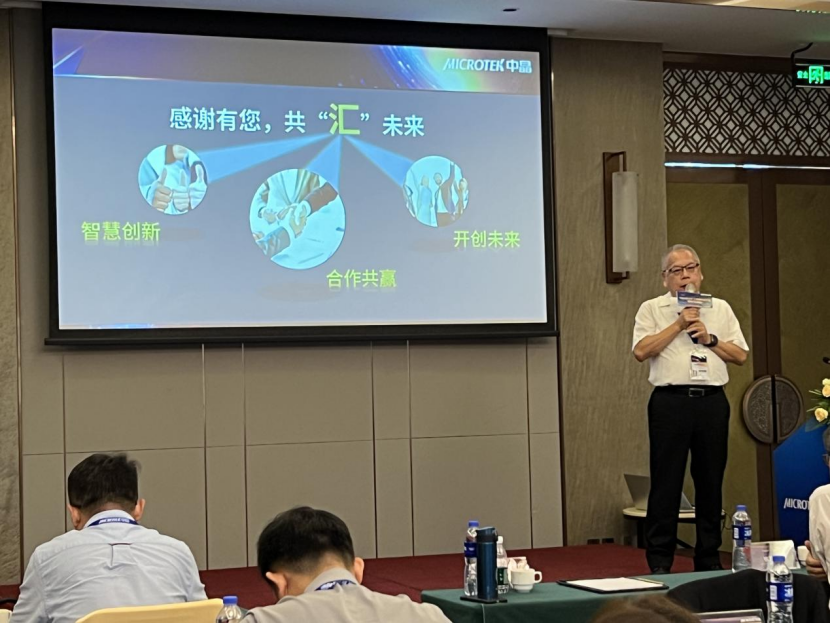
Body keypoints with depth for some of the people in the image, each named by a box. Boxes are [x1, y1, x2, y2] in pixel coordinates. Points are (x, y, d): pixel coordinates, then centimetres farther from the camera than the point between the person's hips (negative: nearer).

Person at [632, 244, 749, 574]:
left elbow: (741, 355, 11)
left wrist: (709, 339, -3)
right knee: (666, 482, -3)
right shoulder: (652, 309, 7)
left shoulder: (721, 309, 16)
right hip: (671, 401, -3)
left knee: (711, 482, 6)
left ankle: (709, 557, 15)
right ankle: (659, 560, 2)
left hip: (712, 401, 3)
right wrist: (679, 324, -8)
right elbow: (641, 350, -8)